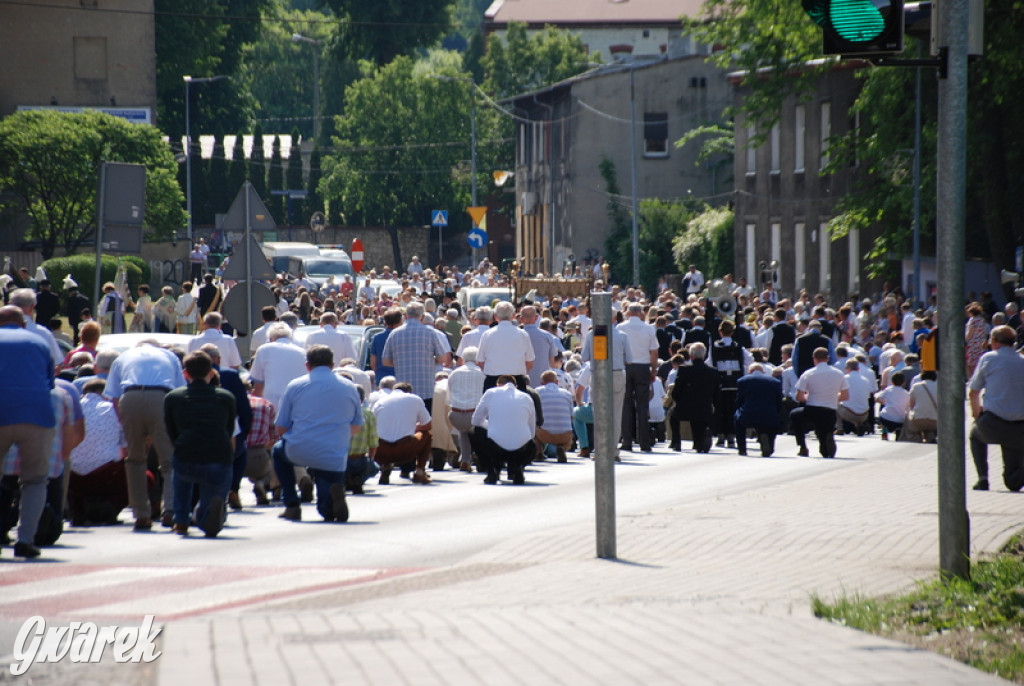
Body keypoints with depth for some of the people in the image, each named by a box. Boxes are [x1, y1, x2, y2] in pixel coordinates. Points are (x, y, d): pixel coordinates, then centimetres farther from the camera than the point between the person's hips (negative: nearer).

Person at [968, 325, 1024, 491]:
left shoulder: (988, 358, 2)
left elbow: (973, 393, 10)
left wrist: (977, 412, 29)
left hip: (993, 426, -3)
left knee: (975, 433, 35)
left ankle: (983, 477, 18)